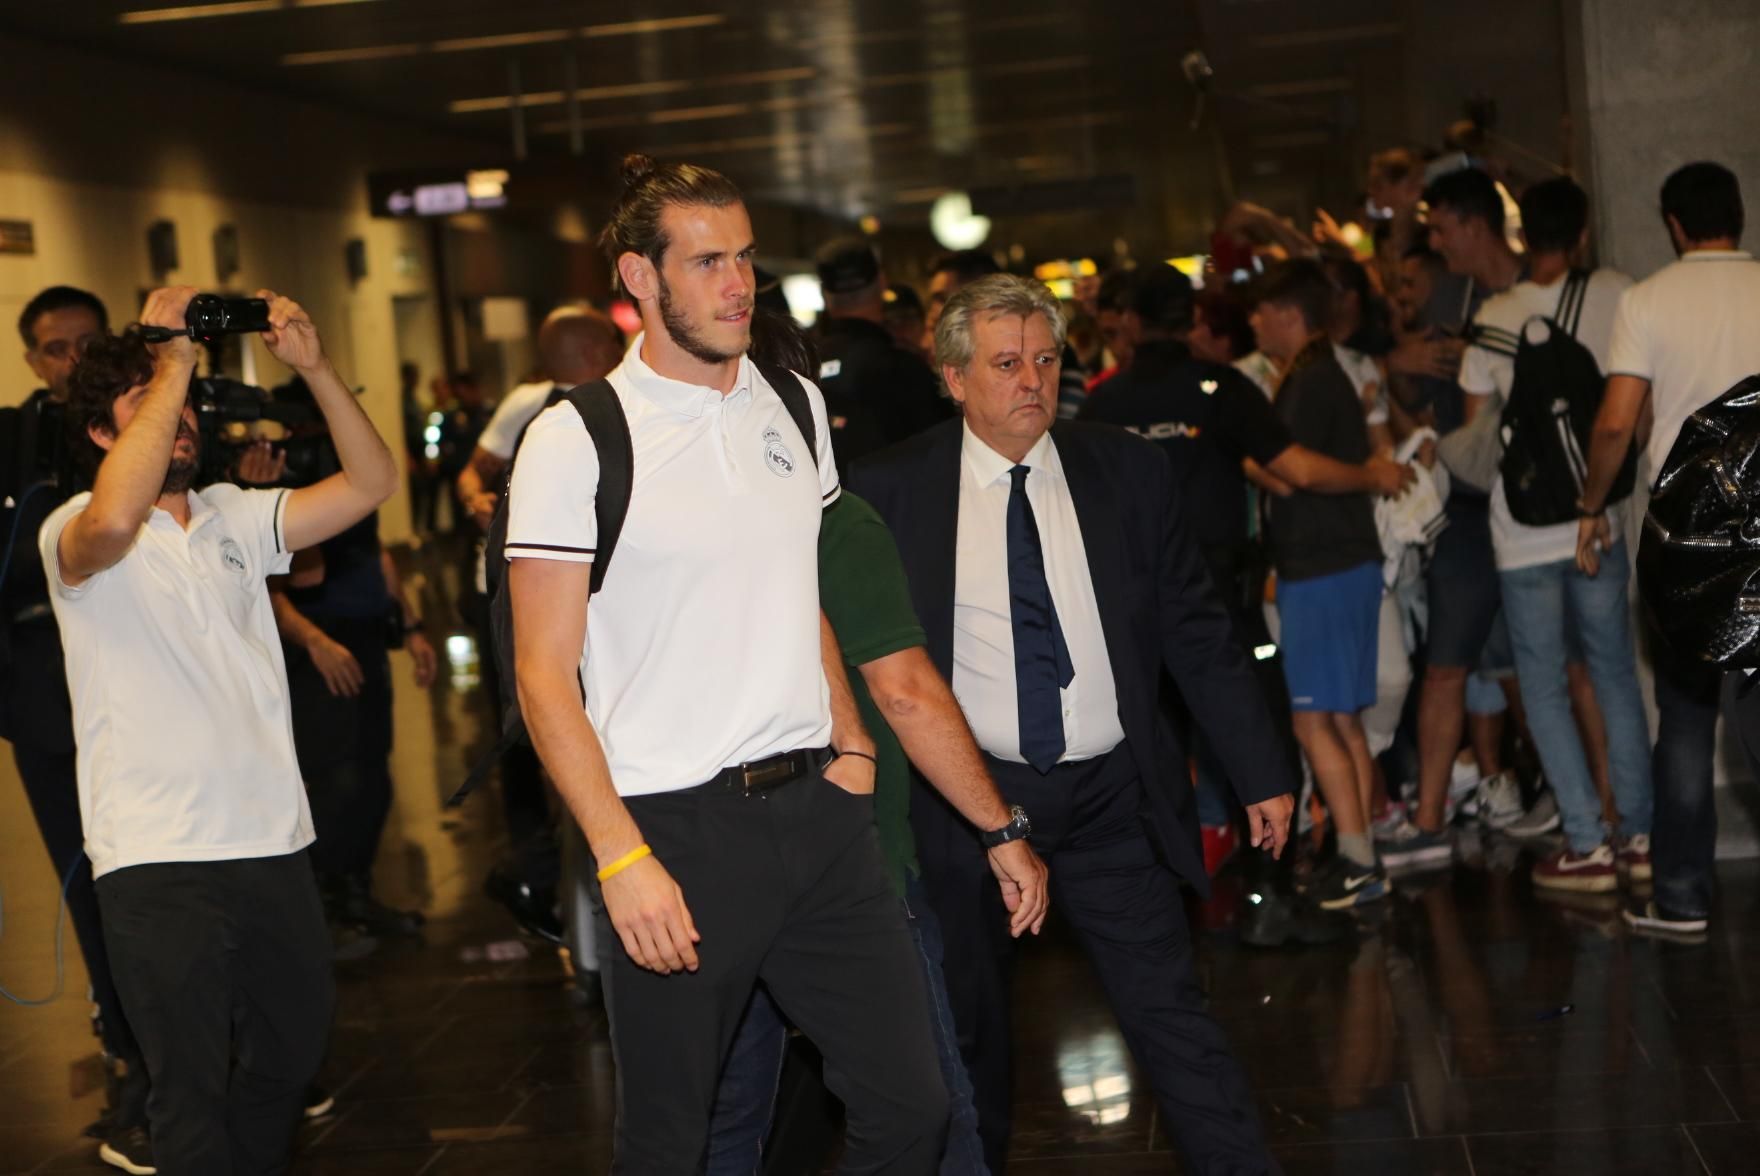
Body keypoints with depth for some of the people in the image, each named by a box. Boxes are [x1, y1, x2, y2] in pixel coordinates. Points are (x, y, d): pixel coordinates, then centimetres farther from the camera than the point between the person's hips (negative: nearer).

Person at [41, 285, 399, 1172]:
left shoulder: (233, 517, 10)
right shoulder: (74, 531, -6)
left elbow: (369, 483, 4)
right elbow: (115, 518, -31)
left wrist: (313, 366, -8)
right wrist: (172, 363, -25)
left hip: (274, 840, 6)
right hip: (157, 859, -6)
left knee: (293, 1049, 19)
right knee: (192, 1091, 4)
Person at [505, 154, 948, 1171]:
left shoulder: (795, 408, 10)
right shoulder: (576, 440, -7)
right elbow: (545, 674, -8)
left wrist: (850, 743, 8)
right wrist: (622, 858, -15)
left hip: (817, 806, 5)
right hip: (675, 824, -5)